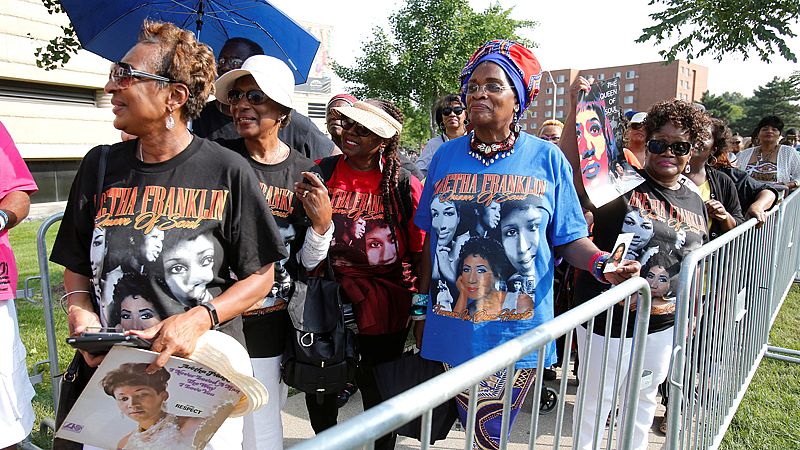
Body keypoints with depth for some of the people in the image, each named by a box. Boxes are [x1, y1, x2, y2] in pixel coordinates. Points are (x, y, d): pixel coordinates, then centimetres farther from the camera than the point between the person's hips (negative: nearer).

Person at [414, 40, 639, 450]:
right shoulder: (446, 156, 3)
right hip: (453, 328, 2)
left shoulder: (547, 159, -3)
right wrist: (421, 308, 9)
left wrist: (602, 263, -21)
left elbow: (569, 239, -1)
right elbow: (431, 240, 7)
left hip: (517, 334, -2)